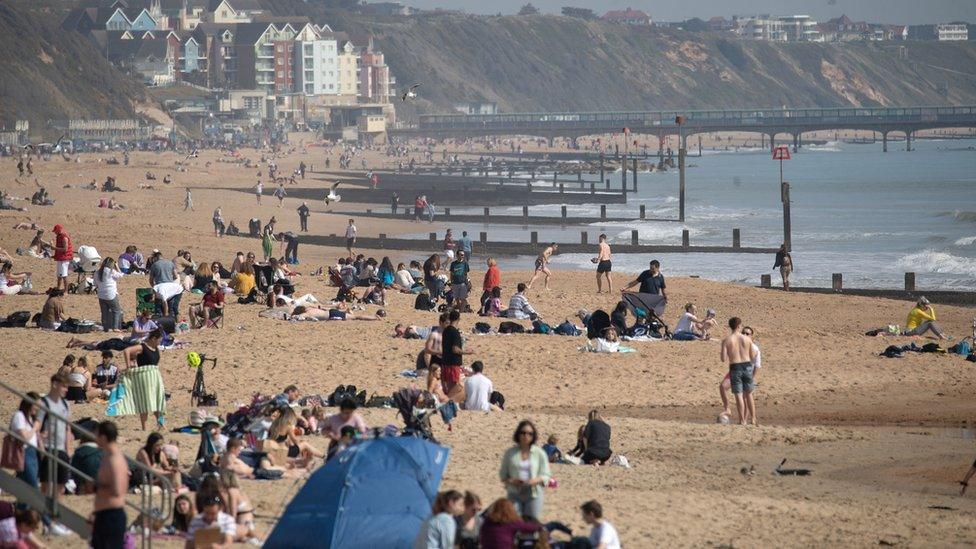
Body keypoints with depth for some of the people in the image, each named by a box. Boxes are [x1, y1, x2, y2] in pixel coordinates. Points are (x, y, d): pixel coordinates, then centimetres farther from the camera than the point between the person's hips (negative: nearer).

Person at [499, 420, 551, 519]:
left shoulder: (539, 453, 3)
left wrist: (536, 480, -16)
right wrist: (511, 481, -10)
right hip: (514, 493, 0)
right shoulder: (510, 453, 6)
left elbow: (546, 475, 5)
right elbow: (503, 474, 11)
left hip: (533, 494, 0)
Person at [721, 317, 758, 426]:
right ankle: (753, 419, 17)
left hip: (735, 368, -2)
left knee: (739, 395, 4)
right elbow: (753, 356, 2)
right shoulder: (747, 339, -2)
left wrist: (721, 354, 13)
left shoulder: (726, 341, -6)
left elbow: (724, 359, -9)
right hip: (747, 366, 2)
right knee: (748, 394, 15)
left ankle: (742, 420, 4)